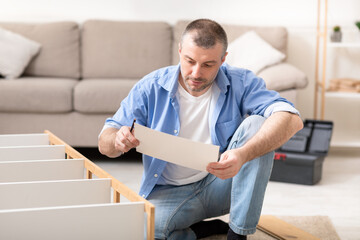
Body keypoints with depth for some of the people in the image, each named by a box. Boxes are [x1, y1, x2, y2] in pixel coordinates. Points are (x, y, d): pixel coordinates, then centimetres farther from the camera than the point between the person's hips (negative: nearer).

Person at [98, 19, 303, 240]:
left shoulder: (240, 83, -10)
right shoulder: (151, 87, -8)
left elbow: (292, 119, -26)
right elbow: (104, 143, -6)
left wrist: (243, 154, -44)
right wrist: (118, 141, -33)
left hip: (222, 183, 1)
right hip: (170, 192, 0)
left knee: (256, 124, -24)